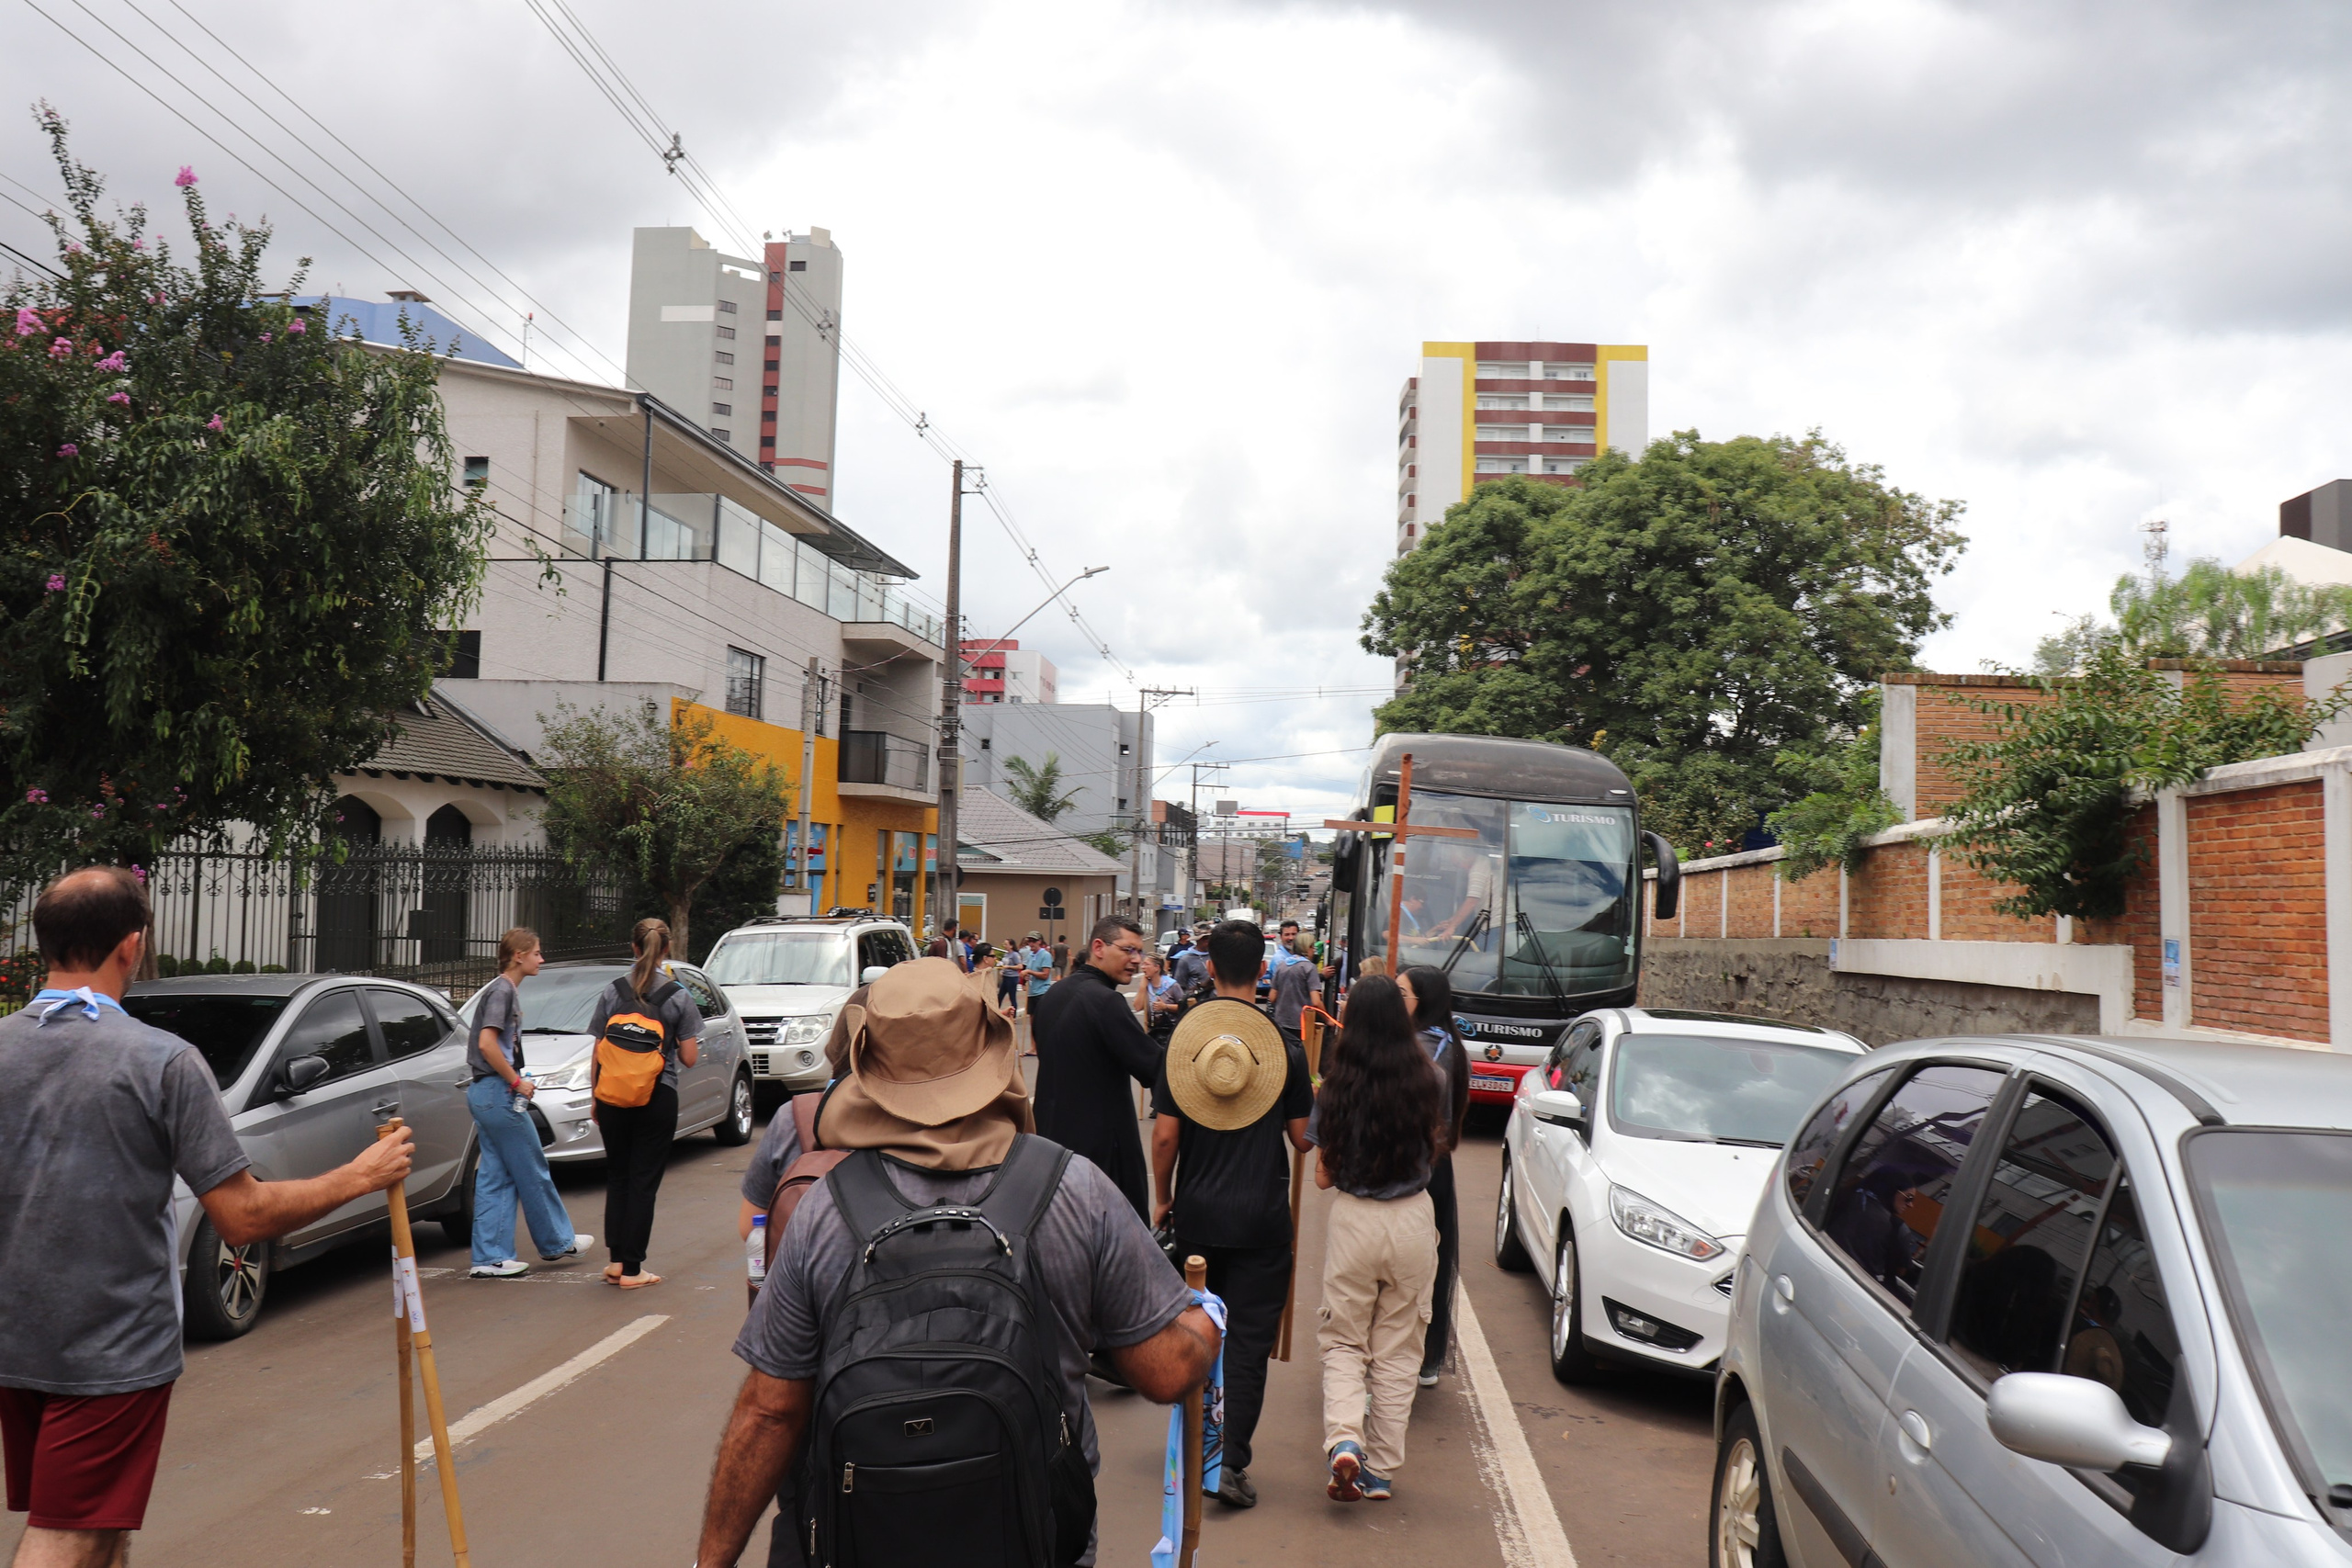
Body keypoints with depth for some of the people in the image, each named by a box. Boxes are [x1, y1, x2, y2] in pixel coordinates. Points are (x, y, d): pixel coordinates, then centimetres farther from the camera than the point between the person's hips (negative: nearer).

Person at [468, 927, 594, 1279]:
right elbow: (487, 1044, -23)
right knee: (532, 1170, 3)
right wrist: (516, 1082, -17)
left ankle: (490, 1259, 10)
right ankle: (557, 1242, 15)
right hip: (497, 1093, -10)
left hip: (485, 1092, 10)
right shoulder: (502, 990, -14)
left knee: (496, 1177, 9)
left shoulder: (506, 990, 16)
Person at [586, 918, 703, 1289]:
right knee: (644, 1181, 4)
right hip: (658, 1099, -2)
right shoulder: (678, 997, -6)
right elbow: (689, 1058, -6)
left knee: (617, 1177, 17)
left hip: (614, 1099, 2)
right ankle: (632, 1269, 6)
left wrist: (595, 1098, 14)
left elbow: (597, 1054, 3)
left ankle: (616, 1260, 16)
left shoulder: (612, 993, 0)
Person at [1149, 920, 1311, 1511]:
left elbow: (1164, 1135, -4)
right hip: (1261, 1213, -2)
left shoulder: (1182, 1039, -5)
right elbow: (1303, 1137, -3)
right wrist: (1315, 1100, 18)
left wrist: (1162, 1197, 11)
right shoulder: (1283, 1044, -8)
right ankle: (1229, 1460, -4)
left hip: (1197, 1210, 2)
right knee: (1248, 1337, 3)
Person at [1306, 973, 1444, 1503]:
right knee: (1397, 1350, 13)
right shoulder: (1424, 1080, -5)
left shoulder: (1339, 1087, -8)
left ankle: (1344, 1441, -9)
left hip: (1353, 1220, -1)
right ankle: (1382, 1469, 18)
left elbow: (1324, 1176, -1)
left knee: (1343, 1342, 13)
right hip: (1413, 1220, 1)